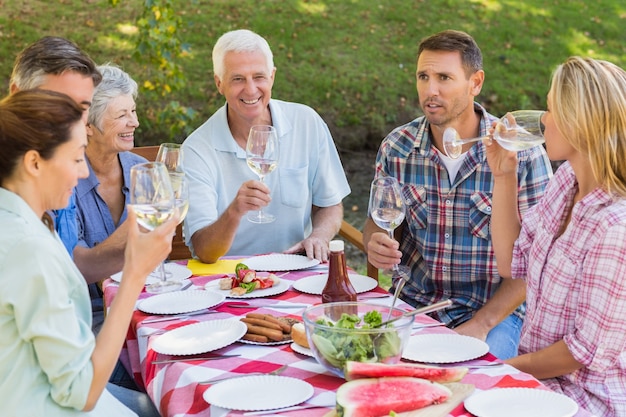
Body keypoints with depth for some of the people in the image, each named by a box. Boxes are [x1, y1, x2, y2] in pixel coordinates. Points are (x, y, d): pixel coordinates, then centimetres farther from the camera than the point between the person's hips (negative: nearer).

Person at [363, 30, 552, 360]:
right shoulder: (396, 147, -1)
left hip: (495, 310, -3)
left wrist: (480, 325, -17)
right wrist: (375, 245, -12)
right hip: (413, 303, 3)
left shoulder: (522, 154, -11)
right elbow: (378, 220, 13)